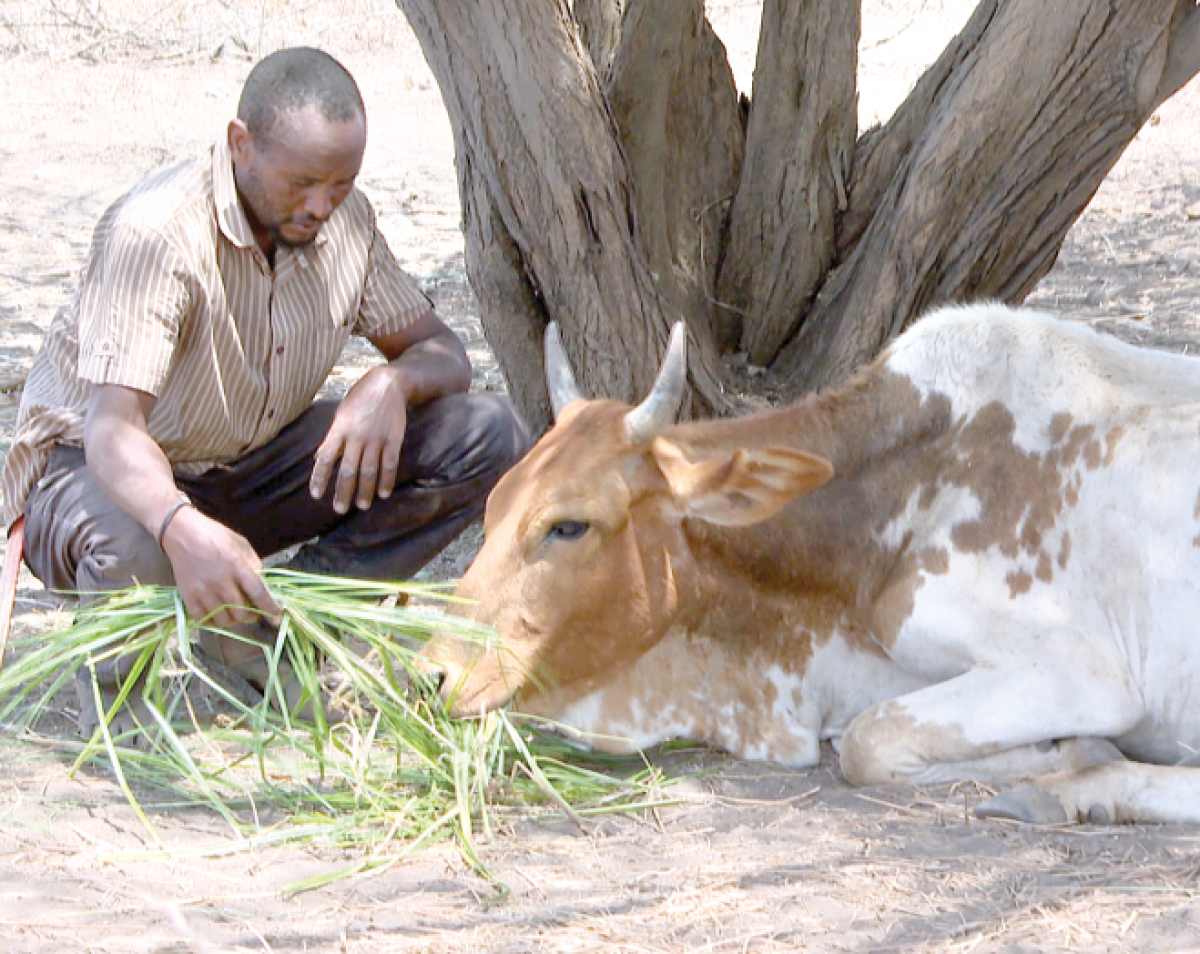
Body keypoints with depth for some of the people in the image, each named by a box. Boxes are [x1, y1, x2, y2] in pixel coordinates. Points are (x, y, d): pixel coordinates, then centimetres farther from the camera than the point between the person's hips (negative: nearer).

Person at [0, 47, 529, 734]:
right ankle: (114, 676, -7)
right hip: (91, 465, -6)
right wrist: (183, 529, -61)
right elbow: (113, 426, -39)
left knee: (488, 438, -11)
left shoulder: (345, 221, -8)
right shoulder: (158, 233, -29)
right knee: (133, 552, -45)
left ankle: (274, 625, -8)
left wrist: (392, 383, -27)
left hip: (251, 465, 6)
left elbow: (443, 354, 0)